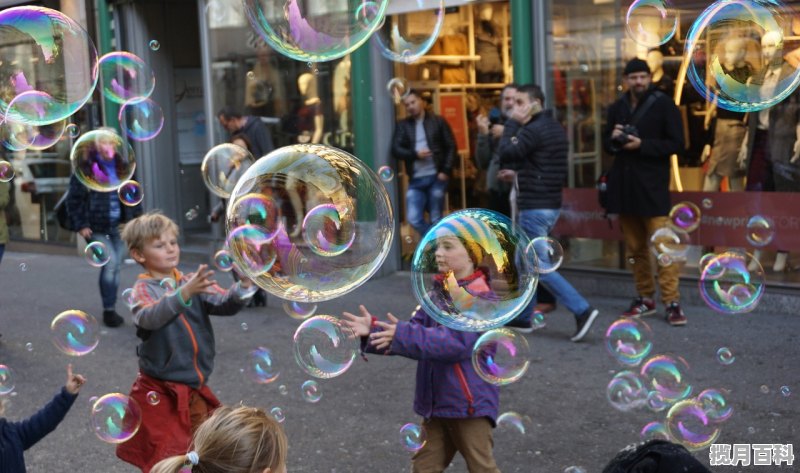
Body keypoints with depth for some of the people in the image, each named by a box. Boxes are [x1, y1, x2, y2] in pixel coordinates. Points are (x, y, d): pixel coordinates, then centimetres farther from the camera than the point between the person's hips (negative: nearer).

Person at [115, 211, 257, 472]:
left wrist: (245, 284, -29)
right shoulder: (144, 288, -8)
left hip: (195, 390, 5)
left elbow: (224, 304, -9)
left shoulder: (192, 282, 5)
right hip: (160, 393, -5)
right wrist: (185, 293, -45)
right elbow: (150, 318, -30)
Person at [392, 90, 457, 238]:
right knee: (414, 218, -5)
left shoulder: (437, 121, 5)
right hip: (416, 180, 2)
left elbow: (451, 146, 2)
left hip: (436, 177, -2)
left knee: (436, 219, 2)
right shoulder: (403, 125, 9)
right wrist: (415, 154, -15)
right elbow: (395, 150, 0)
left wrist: (446, 171, -8)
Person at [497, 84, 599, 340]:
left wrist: (512, 123, -9)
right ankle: (523, 317, 22)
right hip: (551, 204, 10)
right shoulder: (556, 128, 14)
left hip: (535, 207, -10)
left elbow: (505, 154, -18)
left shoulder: (533, 129, -16)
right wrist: (519, 175, 18)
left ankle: (582, 310, -12)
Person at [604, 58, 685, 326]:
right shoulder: (617, 108, 13)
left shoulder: (663, 105, -2)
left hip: (652, 186, -5)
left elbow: (676, 143, -7)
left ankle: (672, 302, -8)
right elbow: (607, 144, 20)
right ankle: (645, 298, 19)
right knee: (635, 248, 10)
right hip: (623, 185, 5)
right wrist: (613, 139, -3)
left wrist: (642, 144, -17)